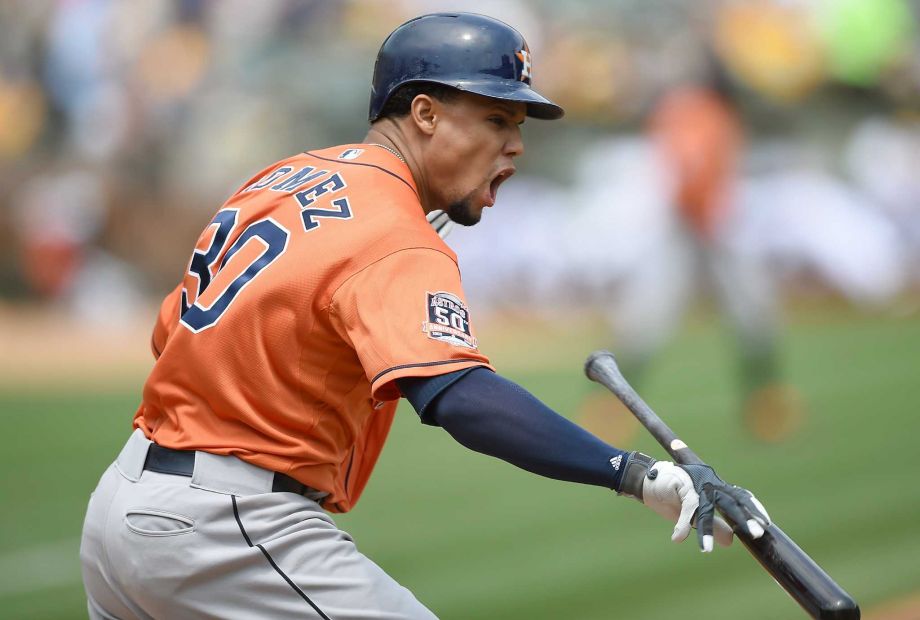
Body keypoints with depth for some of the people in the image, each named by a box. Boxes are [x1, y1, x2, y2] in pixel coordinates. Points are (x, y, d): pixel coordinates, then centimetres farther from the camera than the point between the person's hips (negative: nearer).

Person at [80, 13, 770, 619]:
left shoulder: (284, 179, 11)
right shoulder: (395, 243, -17)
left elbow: (170, 336, 19)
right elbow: (459, 397, -35)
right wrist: (639, 475, -44)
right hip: (229, 527, -10)